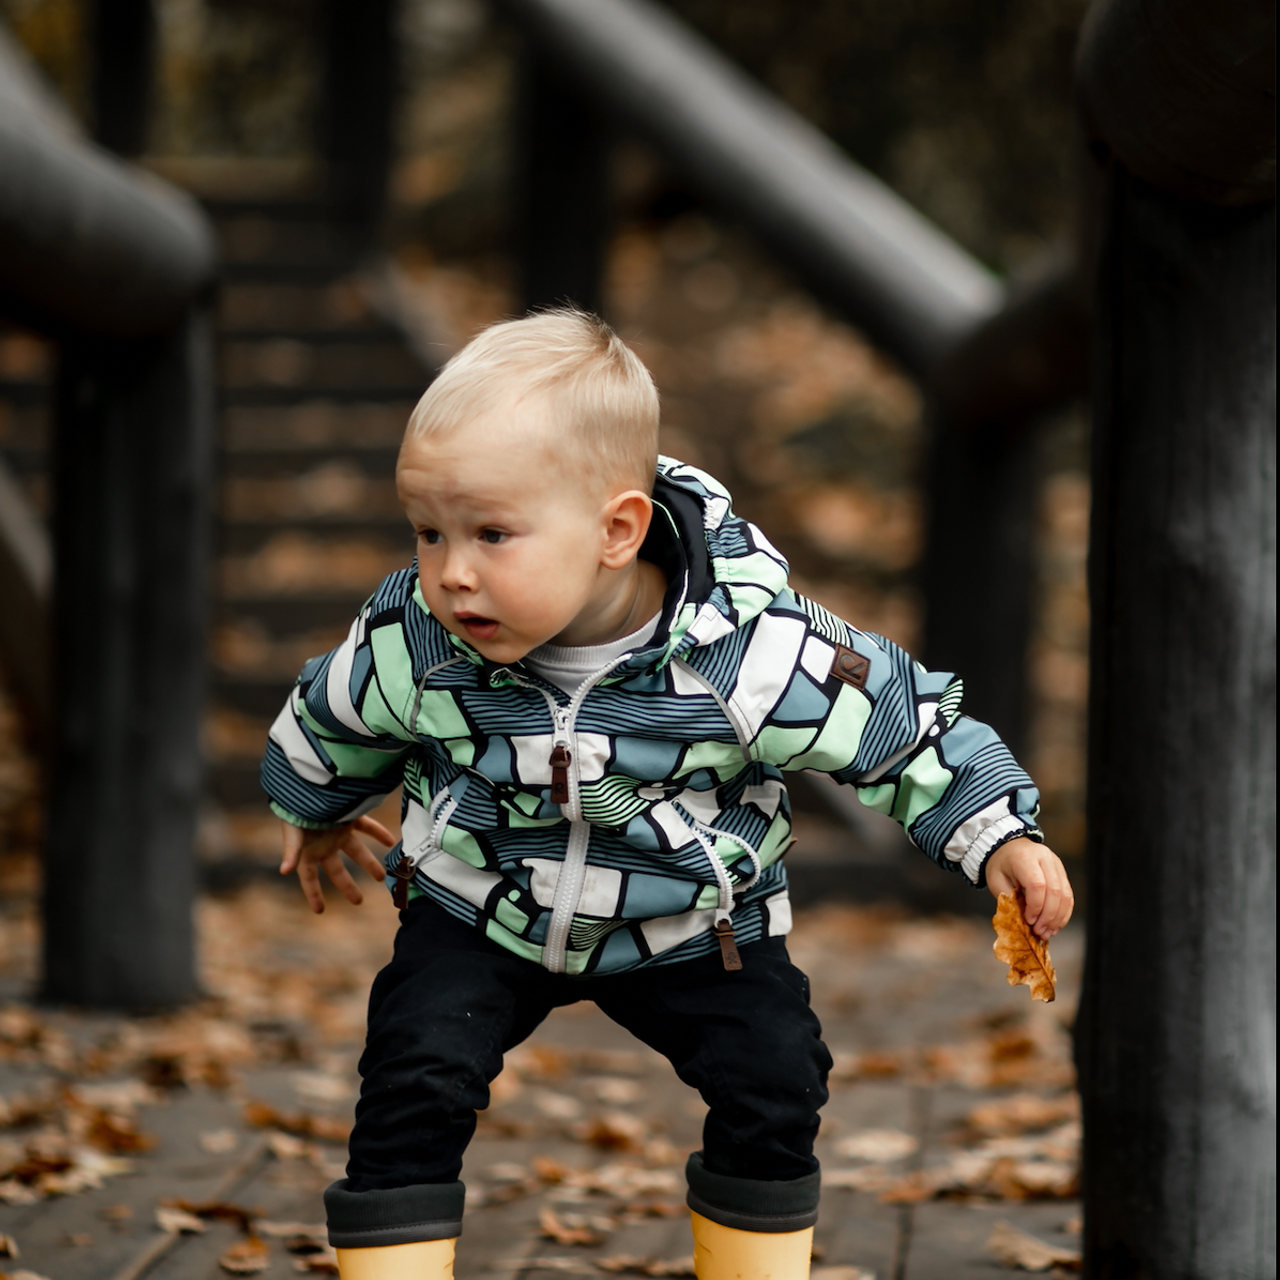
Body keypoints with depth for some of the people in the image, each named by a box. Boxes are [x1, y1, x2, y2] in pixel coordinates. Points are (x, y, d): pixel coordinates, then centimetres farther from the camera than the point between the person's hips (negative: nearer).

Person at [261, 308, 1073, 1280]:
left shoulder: (753, 653, -31)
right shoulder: (408, 645, -24)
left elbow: (900, 727, -14)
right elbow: (330, 724, 1)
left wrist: (1000, 836, -17)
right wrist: (318, 812, 20)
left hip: (691, 928, 0)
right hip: (479, 917, 0)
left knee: (774, 1081, -5)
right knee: (414, 1080, -17)